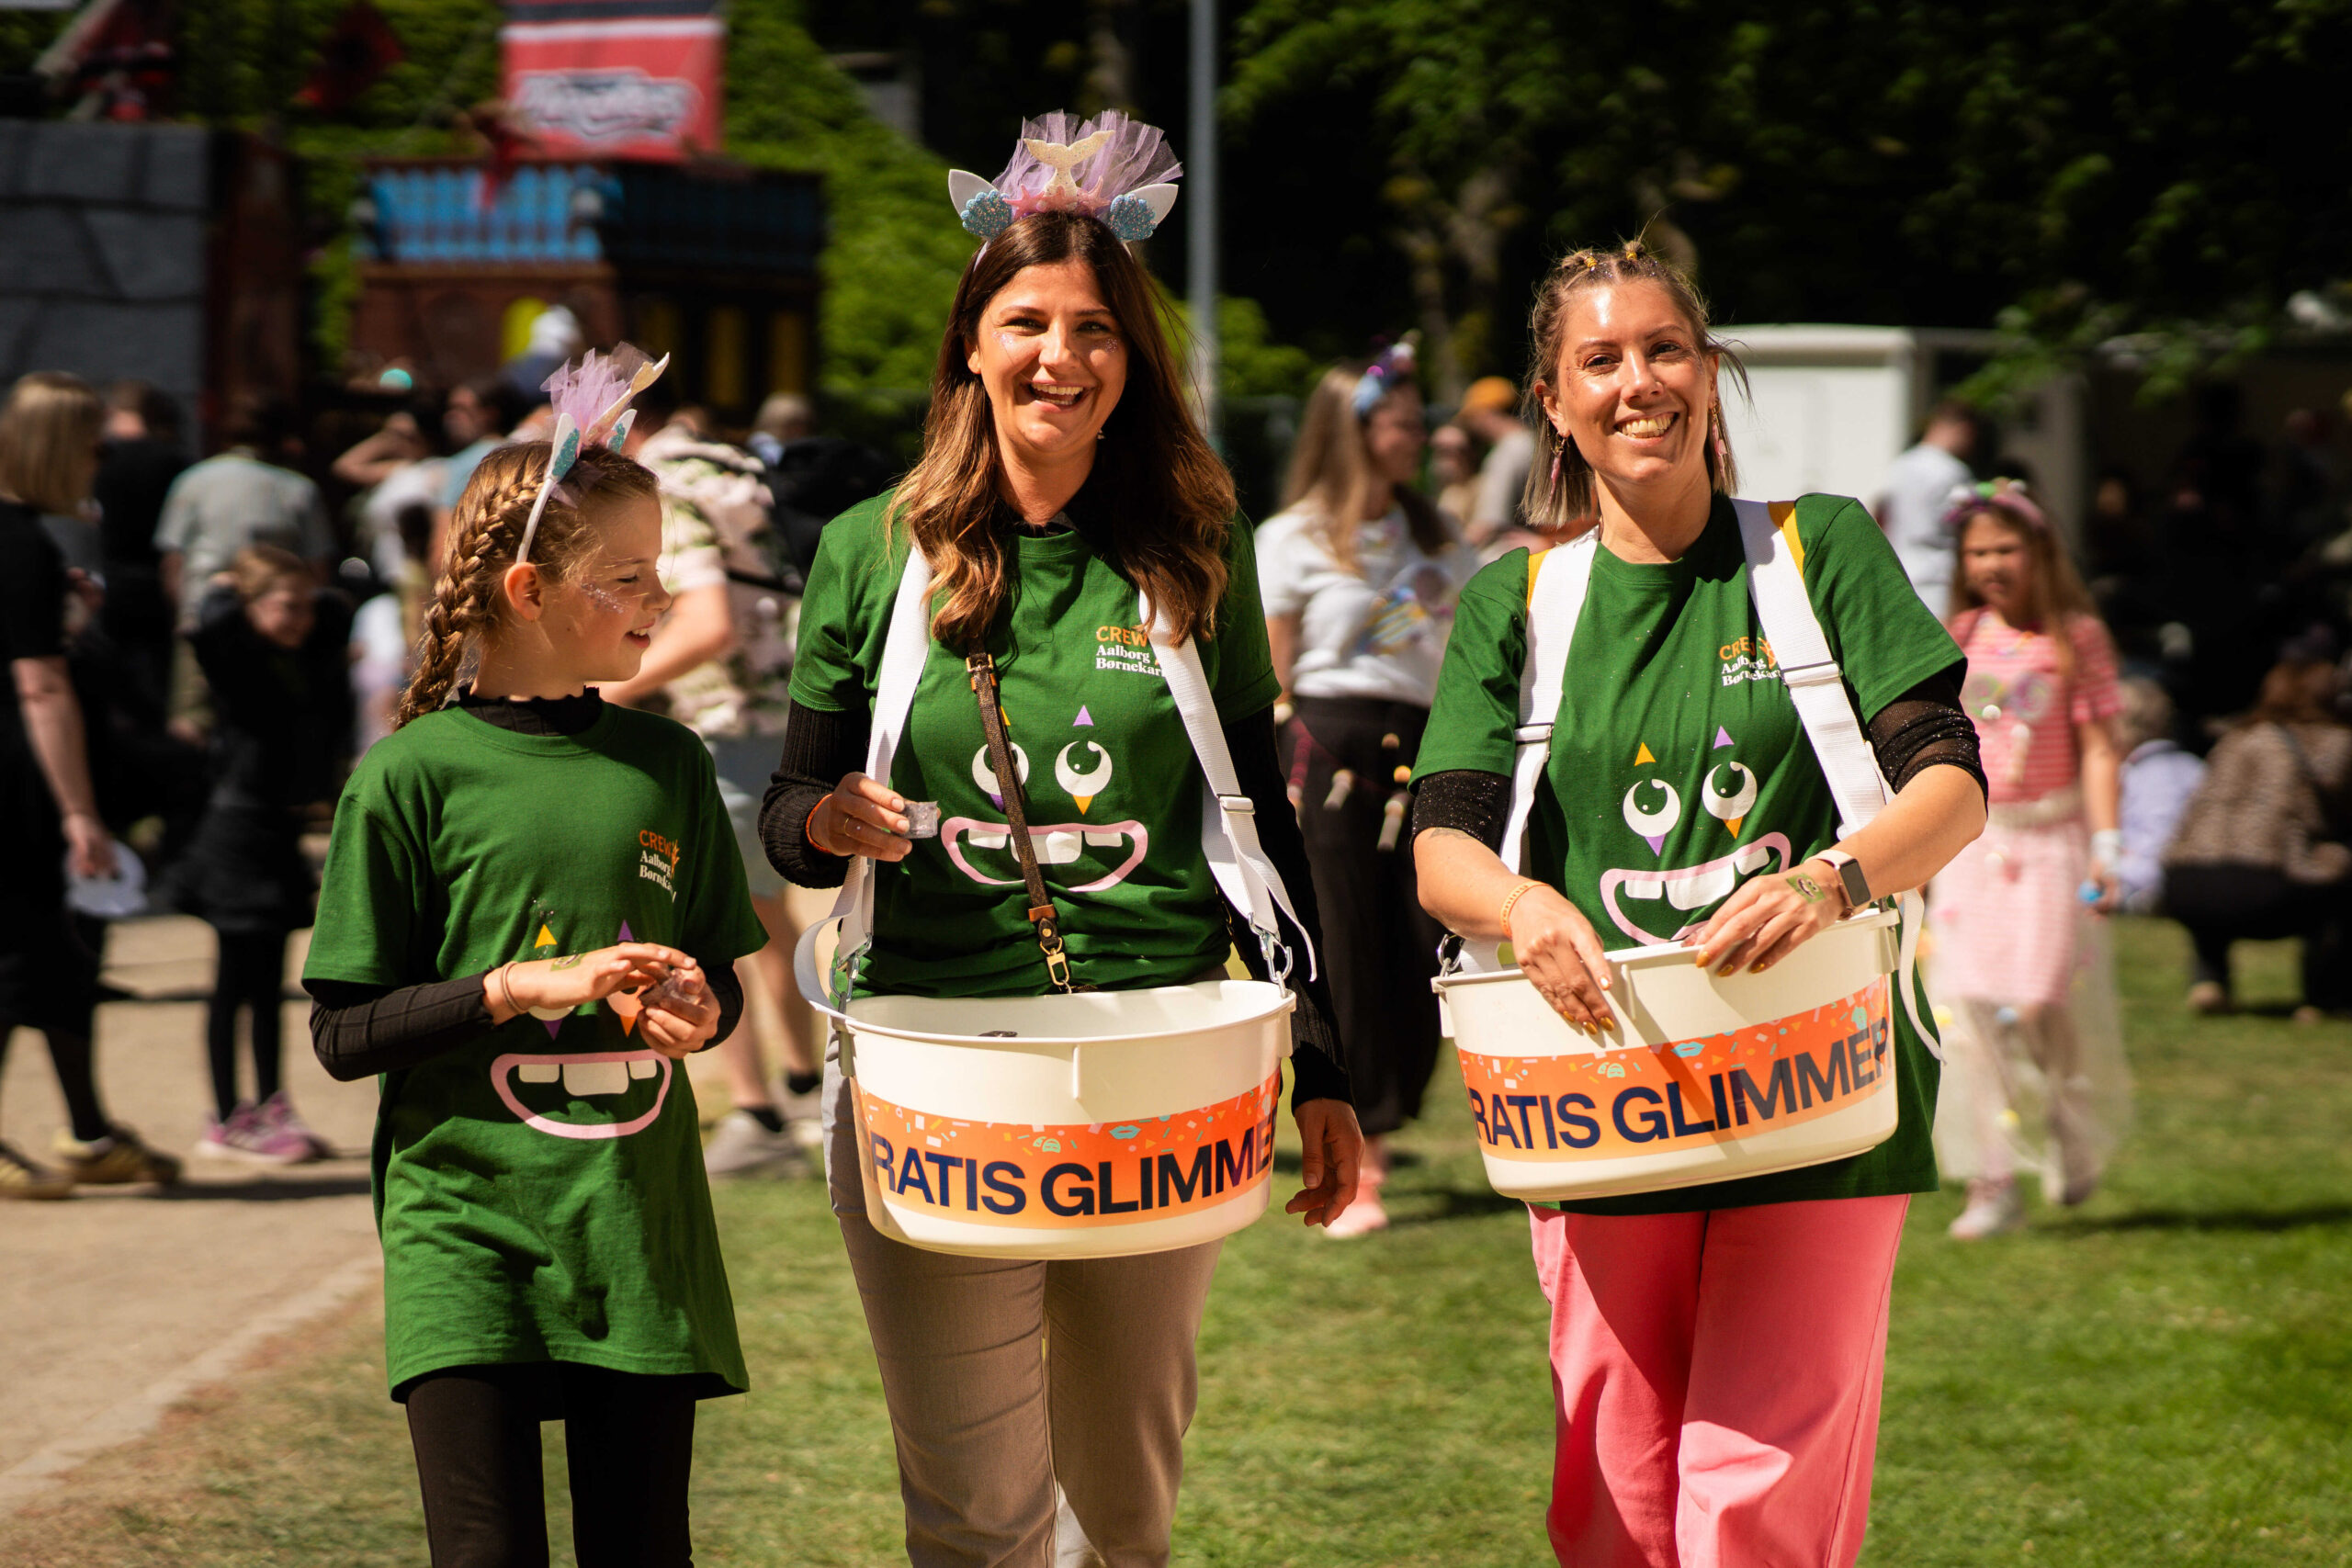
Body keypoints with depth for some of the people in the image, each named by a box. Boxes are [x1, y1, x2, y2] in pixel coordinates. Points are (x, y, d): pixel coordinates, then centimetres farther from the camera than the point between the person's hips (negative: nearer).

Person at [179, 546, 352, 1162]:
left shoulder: (310, 656, 7)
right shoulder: (237, 660, -14)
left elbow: (337, 611, 25)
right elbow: (211, 629, -36)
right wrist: (225, 591, -17)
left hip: (285, 828, 7)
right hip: (239, 828, -7)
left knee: (269, 982, 13)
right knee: (238, 981, 0)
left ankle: (271, 1107, 20)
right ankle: (228, 1119, 6)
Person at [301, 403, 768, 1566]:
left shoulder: (668, 766, 8)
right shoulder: (413, 775, -4)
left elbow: (717, 975, 18)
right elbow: (343, 1035, -4)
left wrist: (698, 1011, -5)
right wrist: (521, 988, -15)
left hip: (639, 1229, 4)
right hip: (466, 1228, -4)